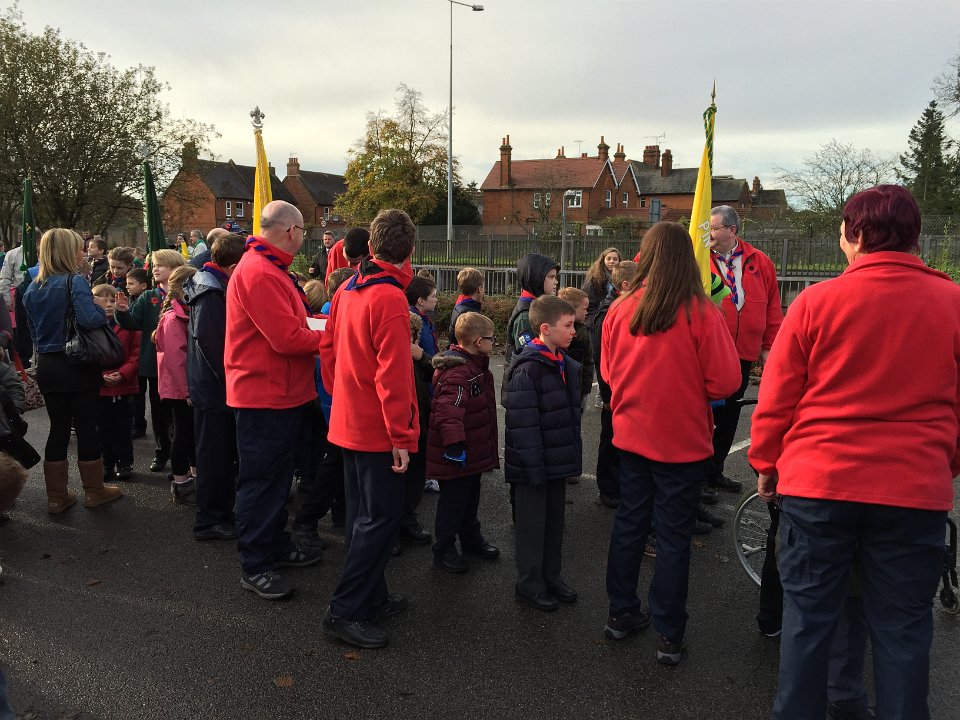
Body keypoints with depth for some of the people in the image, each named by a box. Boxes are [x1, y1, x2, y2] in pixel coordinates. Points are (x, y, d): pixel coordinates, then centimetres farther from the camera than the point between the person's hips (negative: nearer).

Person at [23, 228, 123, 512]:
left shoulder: (33, 289, 8)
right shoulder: (75, 281, -14)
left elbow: (33, 331, 14)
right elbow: (89, 319, -28)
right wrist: (103, 311, -9)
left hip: (47, 366, 6)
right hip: (78, 365, -6)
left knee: (59, 428, 13)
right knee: (86, 427, 5)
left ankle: (56, 496, 19)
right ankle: (94, 491, 17)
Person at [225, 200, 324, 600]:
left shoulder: (272, 269, 15)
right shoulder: (258, 273, -21)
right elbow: (287, 338, -25)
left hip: (282, 393, 11)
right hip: (264, 396, -11)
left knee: (277, 476, 20)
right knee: (261, 480, 1)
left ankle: (276, 545, 35)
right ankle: (254, 567, 13)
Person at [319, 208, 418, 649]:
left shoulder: (347, 290, 7)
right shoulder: (390, 298, -19)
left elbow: (328, 349, 12)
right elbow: (393, 374, -22)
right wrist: (401, 436, -18)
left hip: (347, 423, 9)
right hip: (377, 429, -9)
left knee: (363, 513, 17)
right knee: (382, 516, 0)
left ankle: (371, 597, 30)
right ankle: (346, 611, 5)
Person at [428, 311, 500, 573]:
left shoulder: (477, 367, 10)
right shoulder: (457, 373, -26)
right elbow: (448, 412, -36)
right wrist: (454, 445, -40)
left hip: (474, 452, 10)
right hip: (457, 455, -10)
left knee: (471, 497, 23)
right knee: (453, 500, 3)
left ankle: (471, 539, 40)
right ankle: (444, 550, 18)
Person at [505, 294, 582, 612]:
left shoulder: (567, 365, 7)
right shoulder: (526, 371, -21)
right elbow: (523, 424, -22)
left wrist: (574, 452, 17)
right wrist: (533, 466, -21)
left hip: (559, 461, 8)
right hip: (536, 465, -8)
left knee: (554, 520, 19)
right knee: (532, 523, 6)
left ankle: (551, 576, 34)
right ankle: (529, 583, 22)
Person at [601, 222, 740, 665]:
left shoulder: (621, 309, -7)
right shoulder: (700, 313, -17)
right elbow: (726, 381, -13)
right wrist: (692, 390, 6)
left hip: (631, 436, 3)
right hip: (682, 442, -3)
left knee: (629, 524, 18)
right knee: (673, 536, 8)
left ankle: (622, 613, 31)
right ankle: (669, 636, 18)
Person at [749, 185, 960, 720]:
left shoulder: (818, 301, -7)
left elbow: (777, 399, -3)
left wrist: (767, 465, 10)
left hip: (819, 484, -1)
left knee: (809, 620, 12)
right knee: (903, 630, 13)